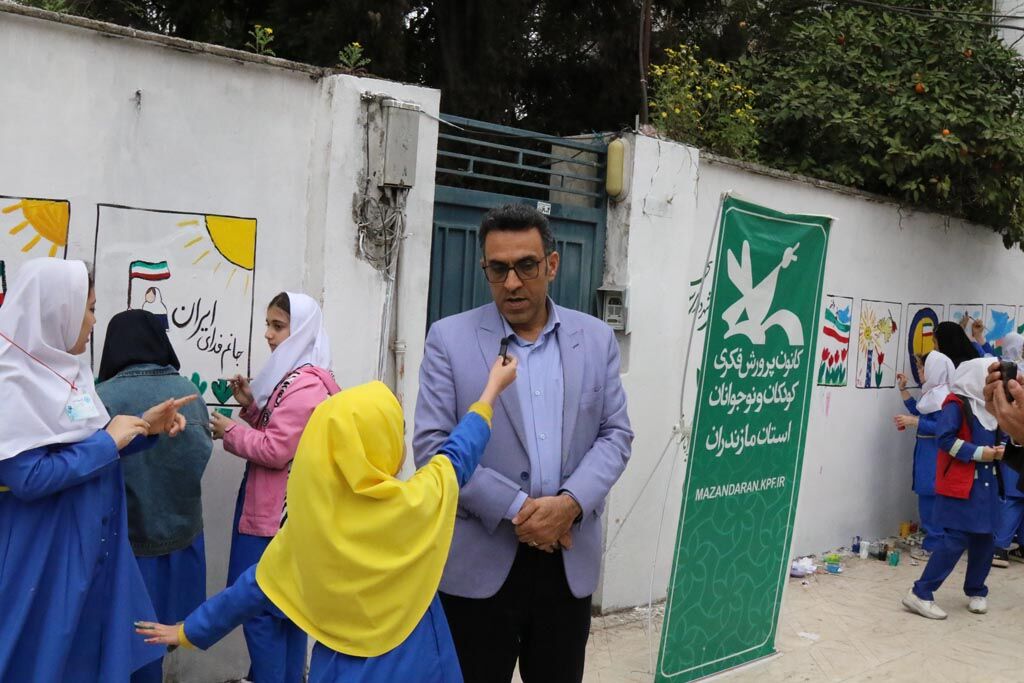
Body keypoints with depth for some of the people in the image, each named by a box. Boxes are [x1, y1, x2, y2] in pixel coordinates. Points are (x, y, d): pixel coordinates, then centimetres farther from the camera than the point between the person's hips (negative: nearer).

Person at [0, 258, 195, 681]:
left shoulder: (68, 372, 7)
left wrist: (144, 427, 0)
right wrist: (109, 442, -20)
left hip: (92, 544, 8)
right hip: (43, 556, -8)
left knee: (93, 645, 17)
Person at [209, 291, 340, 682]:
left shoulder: (305, 385, -20)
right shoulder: (296, 378, 13)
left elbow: (276, 450, -24)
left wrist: (230, 432, -11)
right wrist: (251, 404, 5)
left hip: (278, 515, -11)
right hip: (283, 512, 11)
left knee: (260, 608, -2)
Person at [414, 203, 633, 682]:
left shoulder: (597, 339, 6)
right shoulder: (449, 338, -3)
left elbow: (615, 434, 4)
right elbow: (432, 446, -8)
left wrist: (571, 503, -14)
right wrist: (516, 509, -15)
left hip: (570, 560, 3)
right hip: (479, 562, -2)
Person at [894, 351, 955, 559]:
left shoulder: (941, 395, -16)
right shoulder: (933, 393, 13)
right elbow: (919, 412, 23)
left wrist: (912, 422, -22)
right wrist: (903, 388, 21)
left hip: (934, 454, -10)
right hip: (926, 452, 10)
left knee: (930, 497, -7)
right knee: (929, 498, 13)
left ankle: (933, 546, -1)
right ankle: (934, 542, 21)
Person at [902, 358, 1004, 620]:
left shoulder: (989, 406, 13)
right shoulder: (956, 404, -10)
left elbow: (994, 439, 21)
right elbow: (946, 439, -18)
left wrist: (998, 450, 0)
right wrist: (979, 453, -18)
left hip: (986, 483, 8)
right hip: (960, 485, -8)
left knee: (984, 539, 11)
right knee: (956, 540, -11)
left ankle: (976, 591, 30)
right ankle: (920, 594, -5)